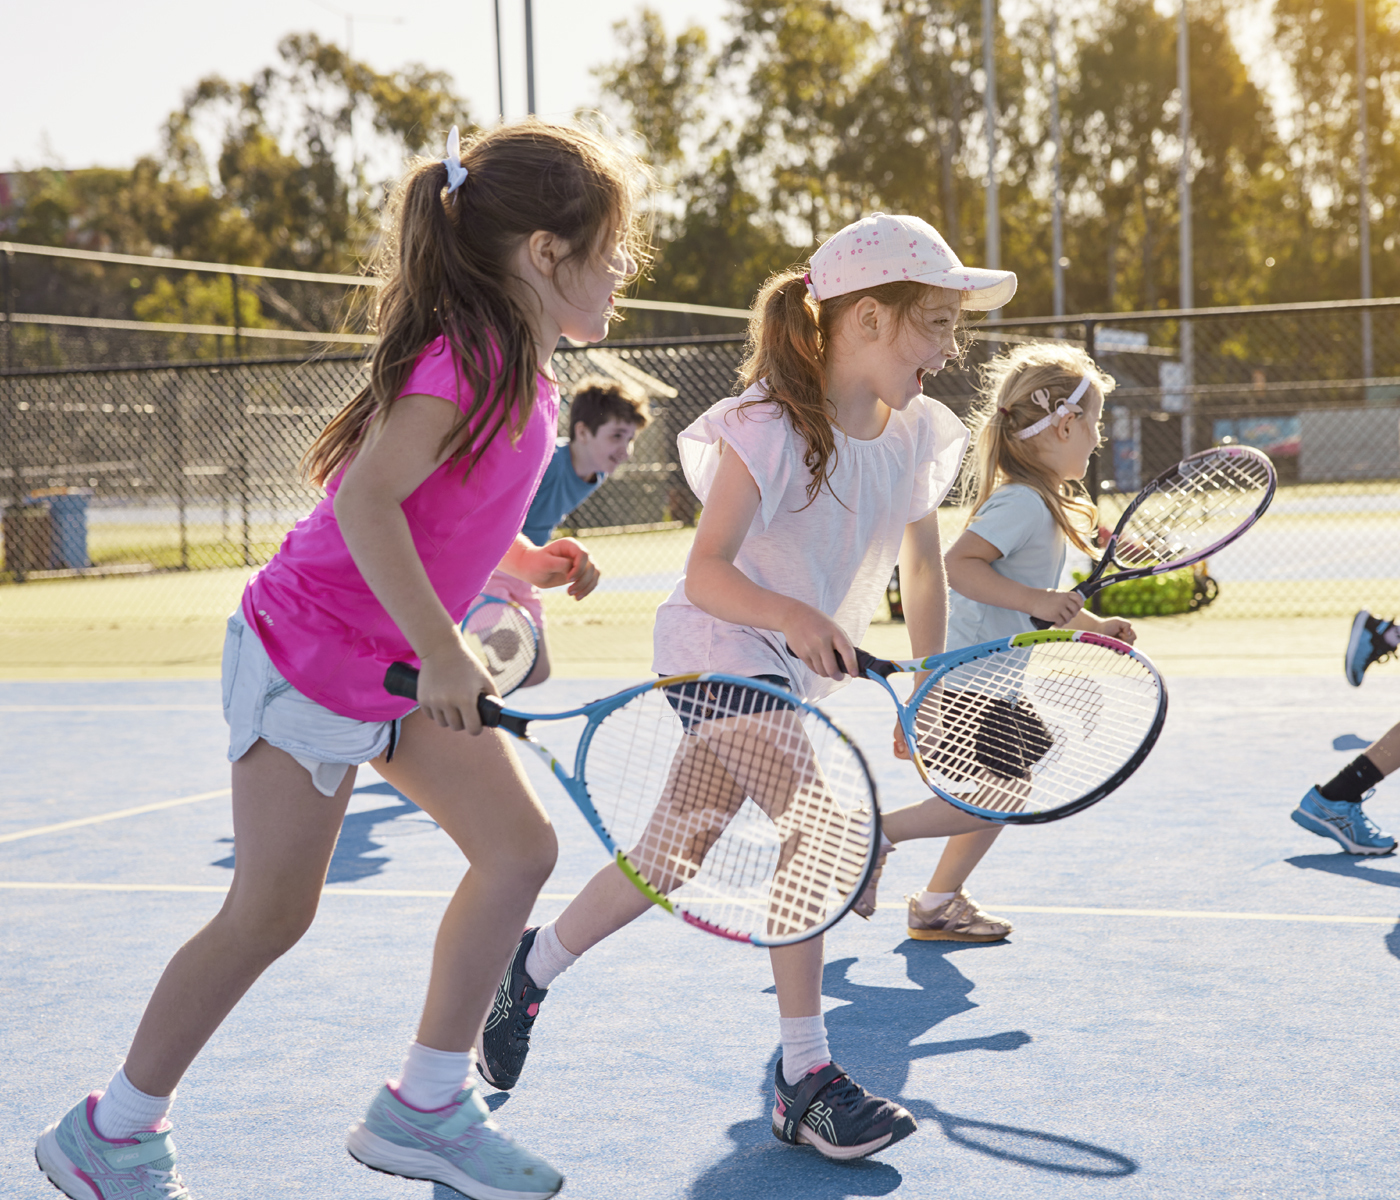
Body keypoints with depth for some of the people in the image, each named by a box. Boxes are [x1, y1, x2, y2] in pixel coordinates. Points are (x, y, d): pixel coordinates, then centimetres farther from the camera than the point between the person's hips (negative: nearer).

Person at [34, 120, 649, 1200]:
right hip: (309, 653, -9)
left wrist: (523, 561, 5)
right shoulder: (469, 360, -22)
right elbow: (364, 498, -31)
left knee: (520, 846, 1)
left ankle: (425, 1108, 12)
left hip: (407, 661, 9)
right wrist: (440, 652, -28)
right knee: (271, 911, -2)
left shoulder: (525, 375, 7)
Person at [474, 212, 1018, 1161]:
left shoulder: (919, 434, -2)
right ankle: (806, 1079, -17)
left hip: (798, 671, 8)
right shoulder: (768, 430, -23)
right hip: (722, 648, -8)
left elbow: (924, 567, 10)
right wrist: (793, 616, -42)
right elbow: (707, 571, -25)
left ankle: (530, 969, 35)